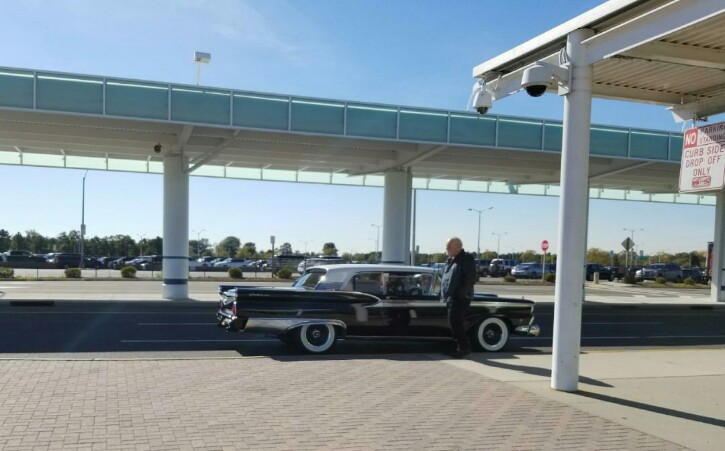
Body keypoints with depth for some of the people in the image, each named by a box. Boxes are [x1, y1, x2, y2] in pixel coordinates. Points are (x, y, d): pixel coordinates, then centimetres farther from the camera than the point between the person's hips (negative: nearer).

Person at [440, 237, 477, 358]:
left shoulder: (466, 259, -9)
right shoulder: (450, 260, 18)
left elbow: (470, 279, -17)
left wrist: (461, 293, -21)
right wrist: (444, 295, 15)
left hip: (460, 298, -9)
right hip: (452, 298, 9)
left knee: (456, 322, -10)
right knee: (454, 322, 11)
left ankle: (464, 347, 0)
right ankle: (462, 347, 20)